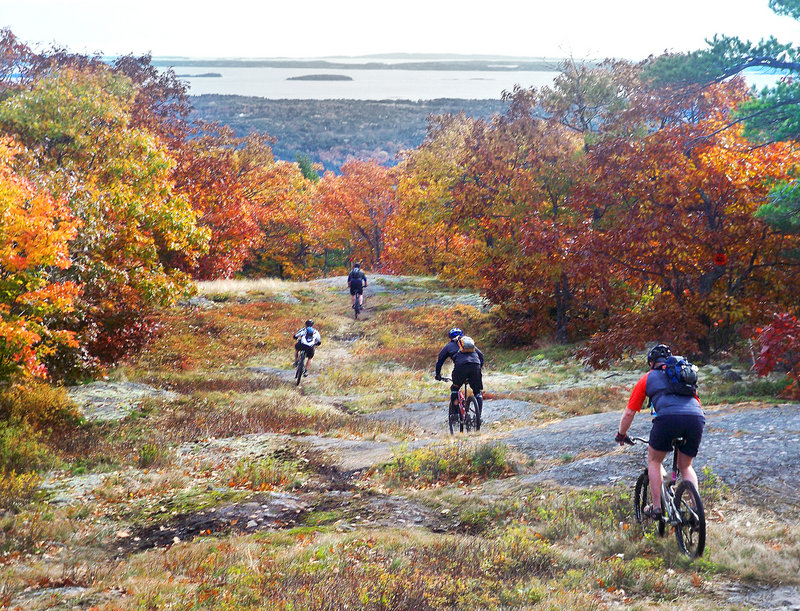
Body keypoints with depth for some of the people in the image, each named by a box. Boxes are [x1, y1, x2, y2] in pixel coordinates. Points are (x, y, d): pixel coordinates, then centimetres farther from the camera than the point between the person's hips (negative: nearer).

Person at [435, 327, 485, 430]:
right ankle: (479, 416, 2)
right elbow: (481, 355, 30)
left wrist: (438, 374, 43)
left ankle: (454, 411, 11)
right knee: (478, 392, 13)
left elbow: (440, 361, 31)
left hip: (461, 366, -2)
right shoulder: (471, 342, 35)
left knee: (455, 388, 20)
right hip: (475, 365, 2)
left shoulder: (449, 345, 28)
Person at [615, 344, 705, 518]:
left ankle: (657, 507, 15)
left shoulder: (648, 378, 23)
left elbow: (629, 413, 23)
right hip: (697, 418, 3)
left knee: (654, 460, 21)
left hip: (668, 418, -3)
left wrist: (621, 435, 39)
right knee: (686, 466, 23)